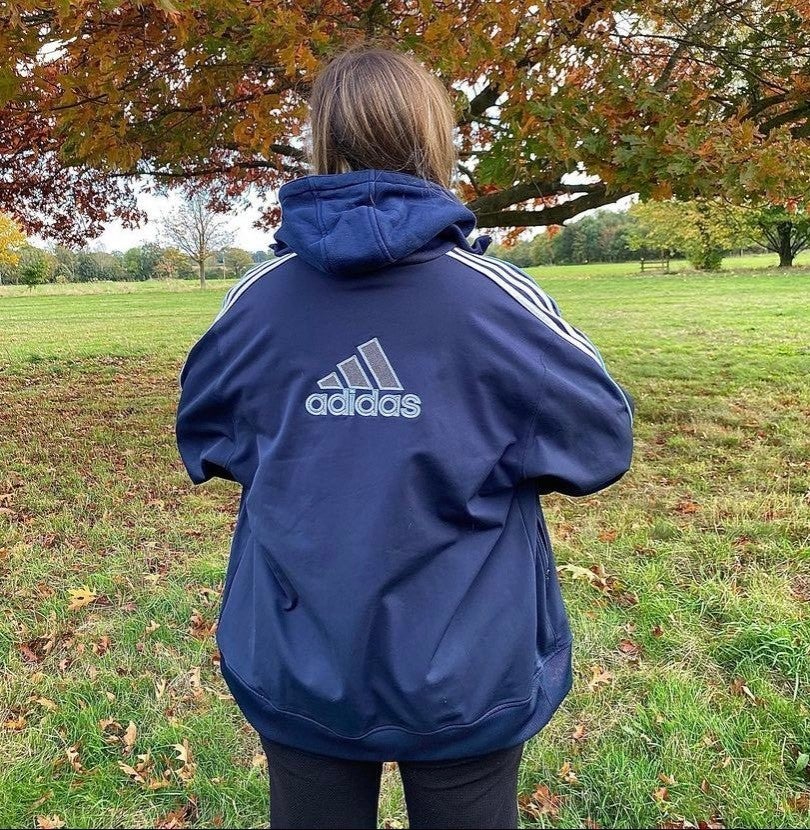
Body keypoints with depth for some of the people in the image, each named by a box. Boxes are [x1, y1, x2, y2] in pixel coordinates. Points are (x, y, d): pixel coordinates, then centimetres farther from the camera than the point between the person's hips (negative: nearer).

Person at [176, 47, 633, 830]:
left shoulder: (257, 295, -8)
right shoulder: (496, 295, -16)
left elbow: (202, 435, 6)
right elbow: (602, 441, -7)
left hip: (297, 669, 3)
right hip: (464, 673, -2)